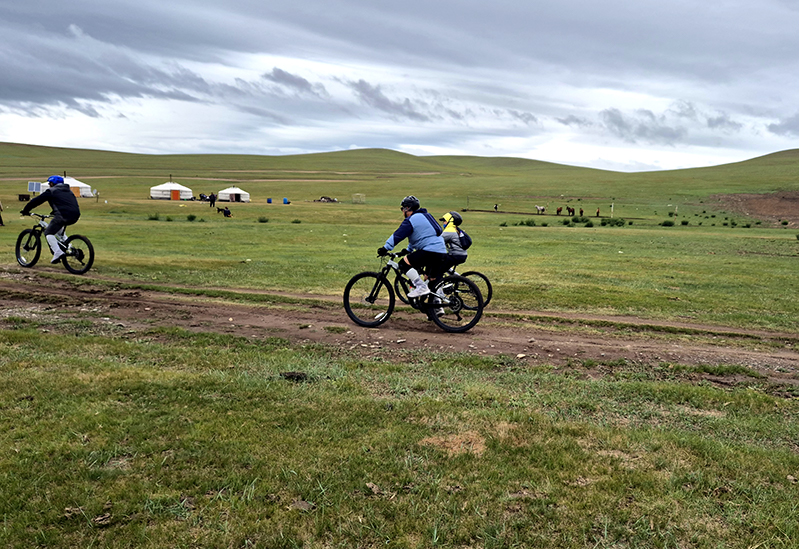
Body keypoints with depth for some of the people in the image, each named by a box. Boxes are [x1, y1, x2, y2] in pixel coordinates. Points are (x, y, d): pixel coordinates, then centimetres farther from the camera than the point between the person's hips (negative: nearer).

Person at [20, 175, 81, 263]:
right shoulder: (68, 190, 29)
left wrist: (25, 210, 20)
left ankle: (58, 252, -14)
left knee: (49, 233, 5)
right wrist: (55, 212, 52)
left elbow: (36, 200, 10)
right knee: (59, 226, 35)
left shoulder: (51, 191, 10)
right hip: (75, 216, 7)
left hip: (63, 215, -7)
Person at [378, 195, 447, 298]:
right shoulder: (425, 215, 26)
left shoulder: (411, 220, -4)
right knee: (433, 281, 19)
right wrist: (408, 250, 41)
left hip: (431, 250, -10)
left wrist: (385, 248, -11)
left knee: (404, 263, -8)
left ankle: (421, 287, -13)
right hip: (443, 254, 10)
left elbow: (397, 235, -12)